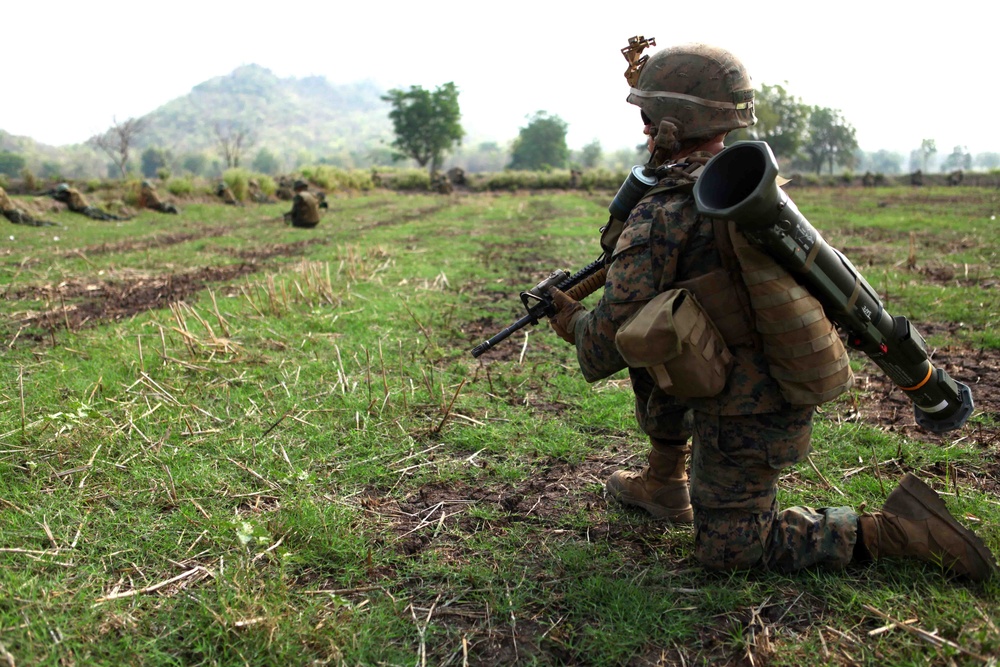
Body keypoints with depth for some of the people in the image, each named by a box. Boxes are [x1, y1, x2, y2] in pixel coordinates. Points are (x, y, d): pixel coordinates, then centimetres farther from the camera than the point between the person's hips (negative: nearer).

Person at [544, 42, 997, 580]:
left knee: (728, 550, 8)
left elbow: (609, 342, -24)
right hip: (789, 391, 8)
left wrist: (572, 322, 0)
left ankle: (892, 530, 3)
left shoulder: (658, 219, -21)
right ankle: (664, 486, 32)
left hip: (743, 421, -8)